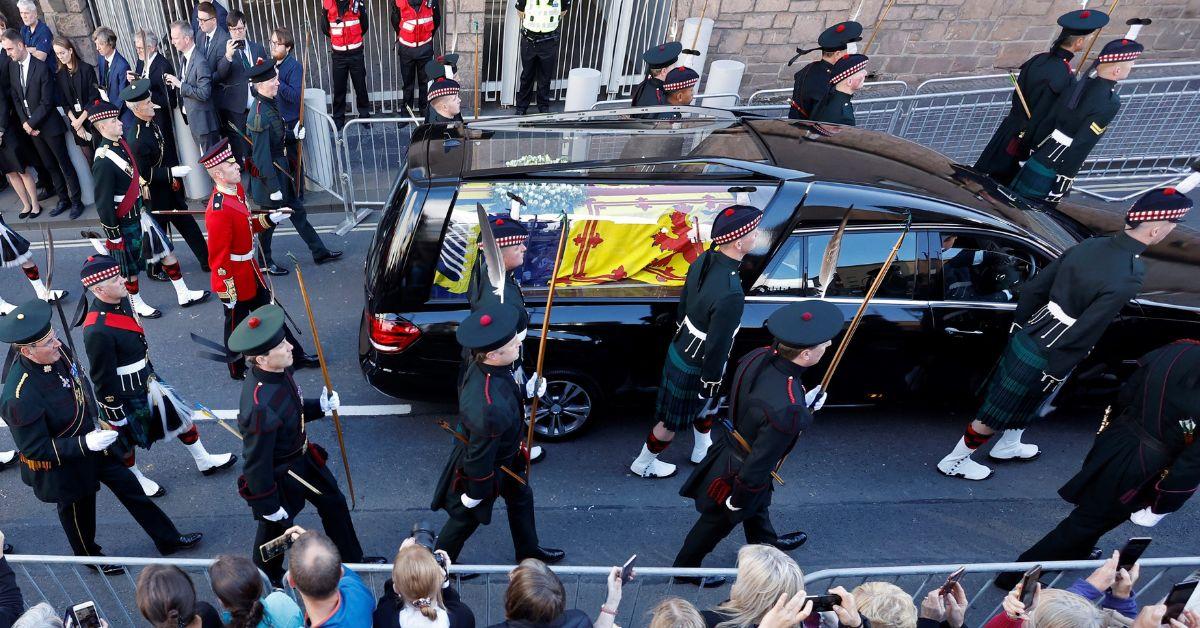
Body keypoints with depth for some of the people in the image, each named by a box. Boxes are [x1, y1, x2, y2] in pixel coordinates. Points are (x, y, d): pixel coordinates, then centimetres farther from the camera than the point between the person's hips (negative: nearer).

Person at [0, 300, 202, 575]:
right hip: (63, 465, -6)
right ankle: (89, 556, 52)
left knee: (128, 485, 18)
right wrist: (84, 445, -34)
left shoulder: (58, 352, -17)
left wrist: (95, 417, 13)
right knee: (78, 510, 21)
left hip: (90, 437, 7)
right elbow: (34, 449, -27)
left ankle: (168, 539, 37)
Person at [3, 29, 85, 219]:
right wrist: (24, 122, -3)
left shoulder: (41, 67, -16)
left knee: (65, 165, 3)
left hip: (49, 125, -6)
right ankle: (63, 200, 23)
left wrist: (31, 123, -14)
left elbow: (46, 102, -16)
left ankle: (76, 201, 13)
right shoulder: (12, 67, 4)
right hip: (31, 127, 6)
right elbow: (15, 97, 8)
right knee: (50, 166, 14)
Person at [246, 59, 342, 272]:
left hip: (280, 169, 9)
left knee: (297, 211, 17)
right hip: (270, 174, -9)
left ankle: (319, 252, 29)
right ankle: (264, 262, 27)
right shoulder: (260, 115, -28)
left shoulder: (269, 104, 0)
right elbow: (262, 155, -26)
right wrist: (273, 187, -22)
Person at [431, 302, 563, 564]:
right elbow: (480, 456, -31)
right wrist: (475, 493, -17)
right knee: (466, 517, 19)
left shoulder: (483, 366, -20)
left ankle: (528, 551, 55)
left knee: (521, 496, 28)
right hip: (483, 467, -8)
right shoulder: (489, 407, -46)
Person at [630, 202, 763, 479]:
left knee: (708, 404, 32)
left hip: (681, 349, 8)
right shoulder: (731, 295, -39)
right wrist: (711, 382, -13)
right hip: (694, 367, -8)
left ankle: (703, 450, 56)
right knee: (672, 422, 18)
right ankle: (644, 464, 42)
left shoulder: (704, 260, -13)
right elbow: (717, 348, -28)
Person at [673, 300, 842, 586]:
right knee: (716, 523, 22)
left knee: (759, 504, 36)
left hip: (731, 447, 7)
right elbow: (758, 466, -32)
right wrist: (738, 500, -15)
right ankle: (686, 568, 50)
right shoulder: (787, 410, -44)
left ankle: (765, 541, 67)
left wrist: (804, 404, 2)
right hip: (738, 475, -7)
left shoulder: (759, 357, -21)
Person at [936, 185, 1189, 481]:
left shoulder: (1089, 245, -5)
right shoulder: (1127, 279, -27)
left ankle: (1007, 447, 54)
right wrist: (1055, 373, -12)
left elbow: (1033, 288, 2)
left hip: (1027, 338, 7)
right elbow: (1082, 336, -24)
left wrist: (1020, 324, 15)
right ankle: (954, 462, 28)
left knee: (1025, 404, 32)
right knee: (995, 415, 11)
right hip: (1045, 357, -7)